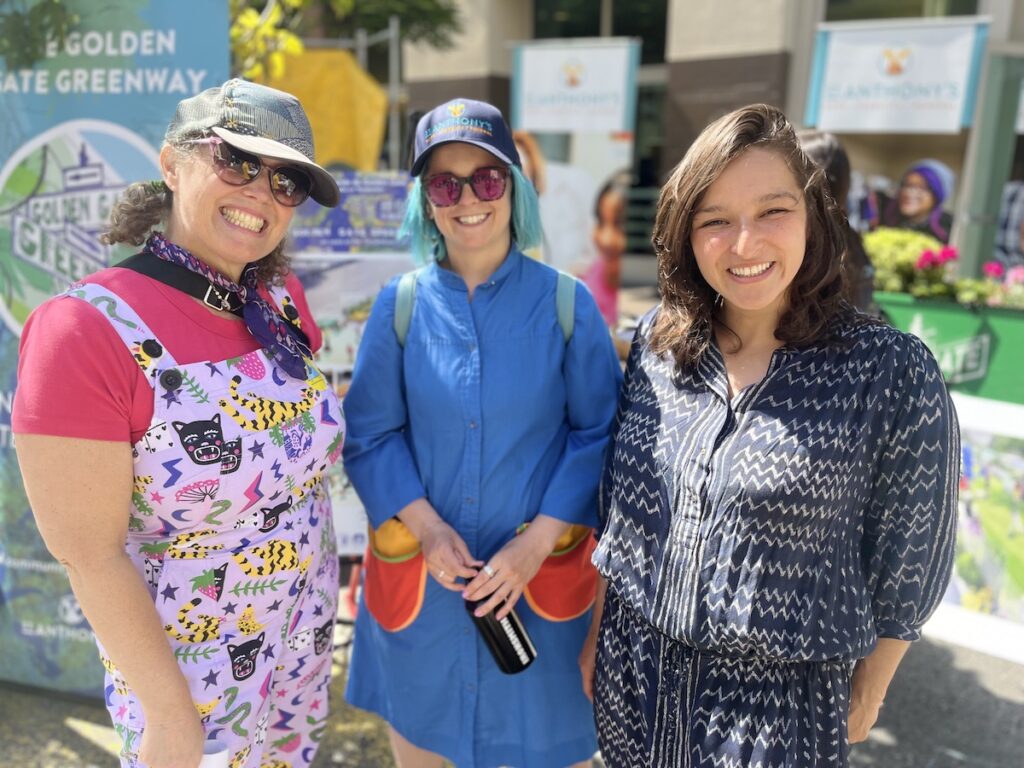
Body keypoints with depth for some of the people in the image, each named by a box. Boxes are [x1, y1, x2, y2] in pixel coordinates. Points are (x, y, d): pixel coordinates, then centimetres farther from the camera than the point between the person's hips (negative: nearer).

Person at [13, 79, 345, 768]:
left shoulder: (283, 300, -6)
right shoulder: (88, 329, -23)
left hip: (308, 634, 6)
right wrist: (168, 711, -15)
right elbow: (90, 555, -20)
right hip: (187, 662, -5)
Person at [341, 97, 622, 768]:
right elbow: (371, 435, -1)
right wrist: (425, 527, -13)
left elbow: (599, 433, -5)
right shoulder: (401, 304, -3)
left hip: (540, 574, -1)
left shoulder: (565, 302, -6)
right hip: (418, 574, 2)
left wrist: (538, 542, -13)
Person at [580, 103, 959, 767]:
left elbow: (909, 557, -6)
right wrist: (596, 632, 9)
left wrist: (868, 693, 3)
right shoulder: (655, 343, -5)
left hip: (781, 702, -3)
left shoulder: (892, 371, -16)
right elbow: (618, 510, 3)